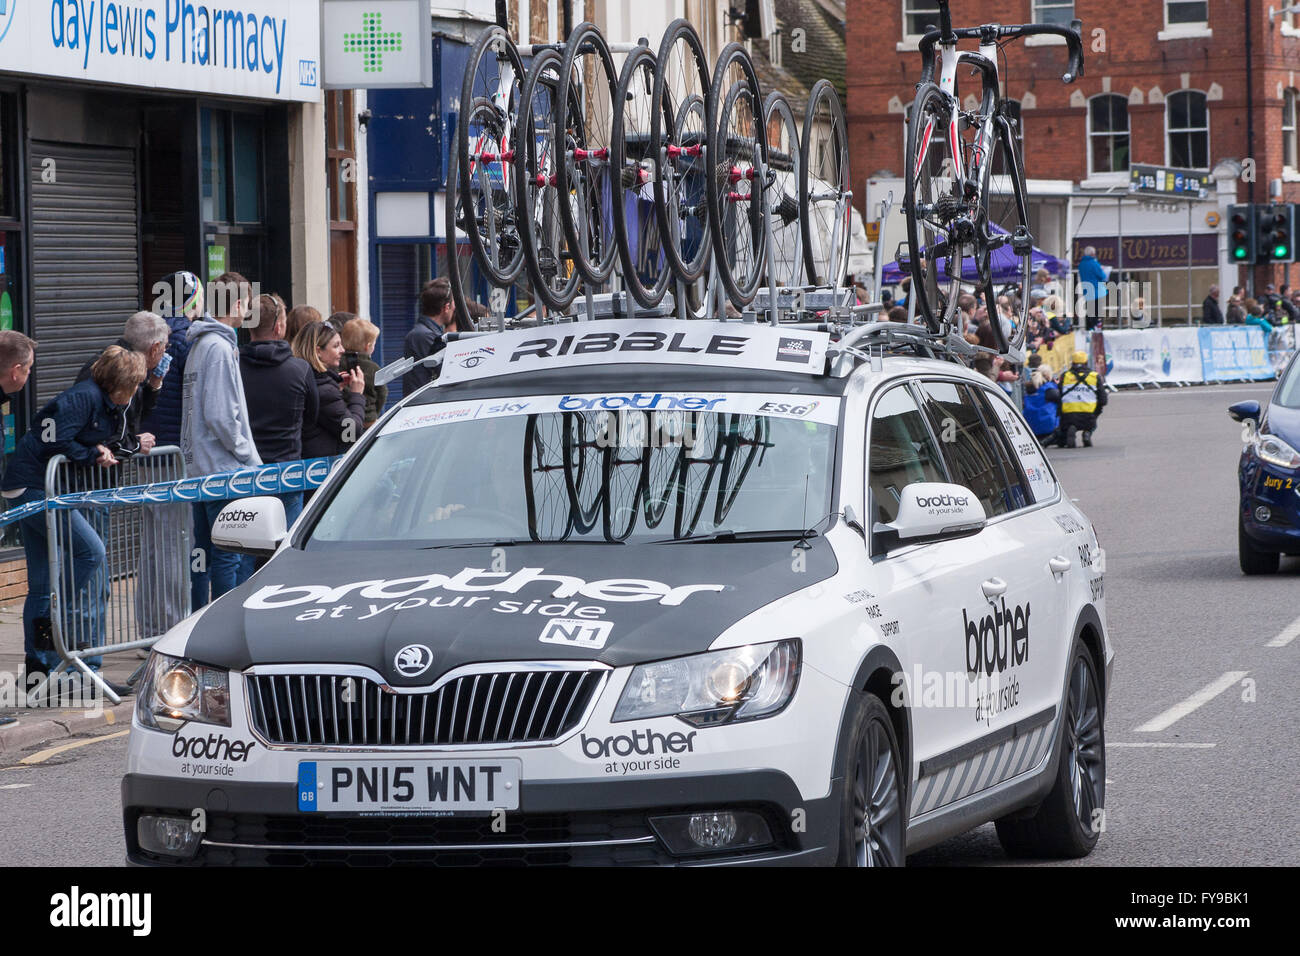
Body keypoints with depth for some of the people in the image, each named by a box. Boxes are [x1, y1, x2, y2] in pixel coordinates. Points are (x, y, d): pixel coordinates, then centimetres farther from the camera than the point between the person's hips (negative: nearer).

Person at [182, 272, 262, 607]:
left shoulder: (199, 344, 17)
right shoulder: (220, 347, -14)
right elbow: (221, 416, -19)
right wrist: (250, 459, -10)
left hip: (199, 467, 10)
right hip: (223, 468, -10)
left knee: (204, 552, 13)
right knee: (228, 557, -8)